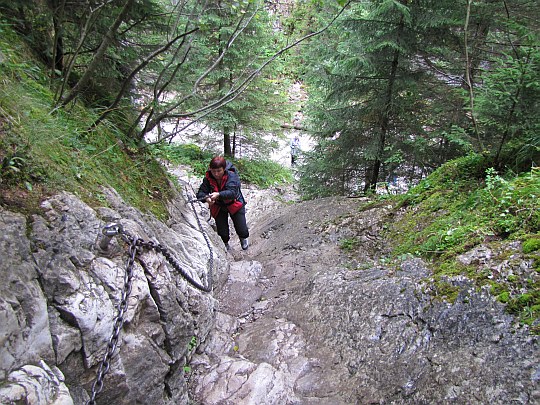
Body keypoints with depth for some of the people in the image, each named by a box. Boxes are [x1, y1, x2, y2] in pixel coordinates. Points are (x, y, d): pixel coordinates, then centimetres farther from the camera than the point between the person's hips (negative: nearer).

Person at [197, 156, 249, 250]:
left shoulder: (231, 176, -26)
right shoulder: (208, 178, -16)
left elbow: (232, 192, -41)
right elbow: (200, 193, -22)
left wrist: (218, 195, -59)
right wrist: (206, 198, -47)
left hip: (235, 205, -2)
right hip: (218, 207, 2)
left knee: (242, 231, -2)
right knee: (222, 233, 5)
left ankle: (243, 238, 38)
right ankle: (225, 243, 42)